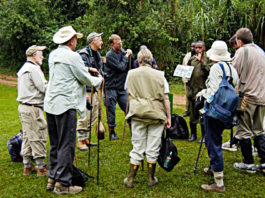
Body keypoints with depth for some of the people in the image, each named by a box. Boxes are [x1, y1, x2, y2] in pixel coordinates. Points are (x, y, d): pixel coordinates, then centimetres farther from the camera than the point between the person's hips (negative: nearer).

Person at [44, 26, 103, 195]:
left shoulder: (53, 55, 13)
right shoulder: (72, 56, -12)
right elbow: (86, 79, -6)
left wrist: (87, 70, 28)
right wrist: (99, 80, 14)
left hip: (51, 104, 9)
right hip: (65, 106, -8)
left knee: (55, 144, 16)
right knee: (66, 145, -2)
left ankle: (53, 178, 23)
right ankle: (62, 184, 3)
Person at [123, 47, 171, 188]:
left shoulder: (131, 74, 5)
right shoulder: (160, 75, 1)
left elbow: (129, 94, 16)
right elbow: (166, 99, 1)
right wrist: (168, 117, 8)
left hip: (138, 114, 1)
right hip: (157, 115, -1)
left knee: (137, 148, 9)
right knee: (153, 149, 8)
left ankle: (130, 179, 13)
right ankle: (151, 179, 19)